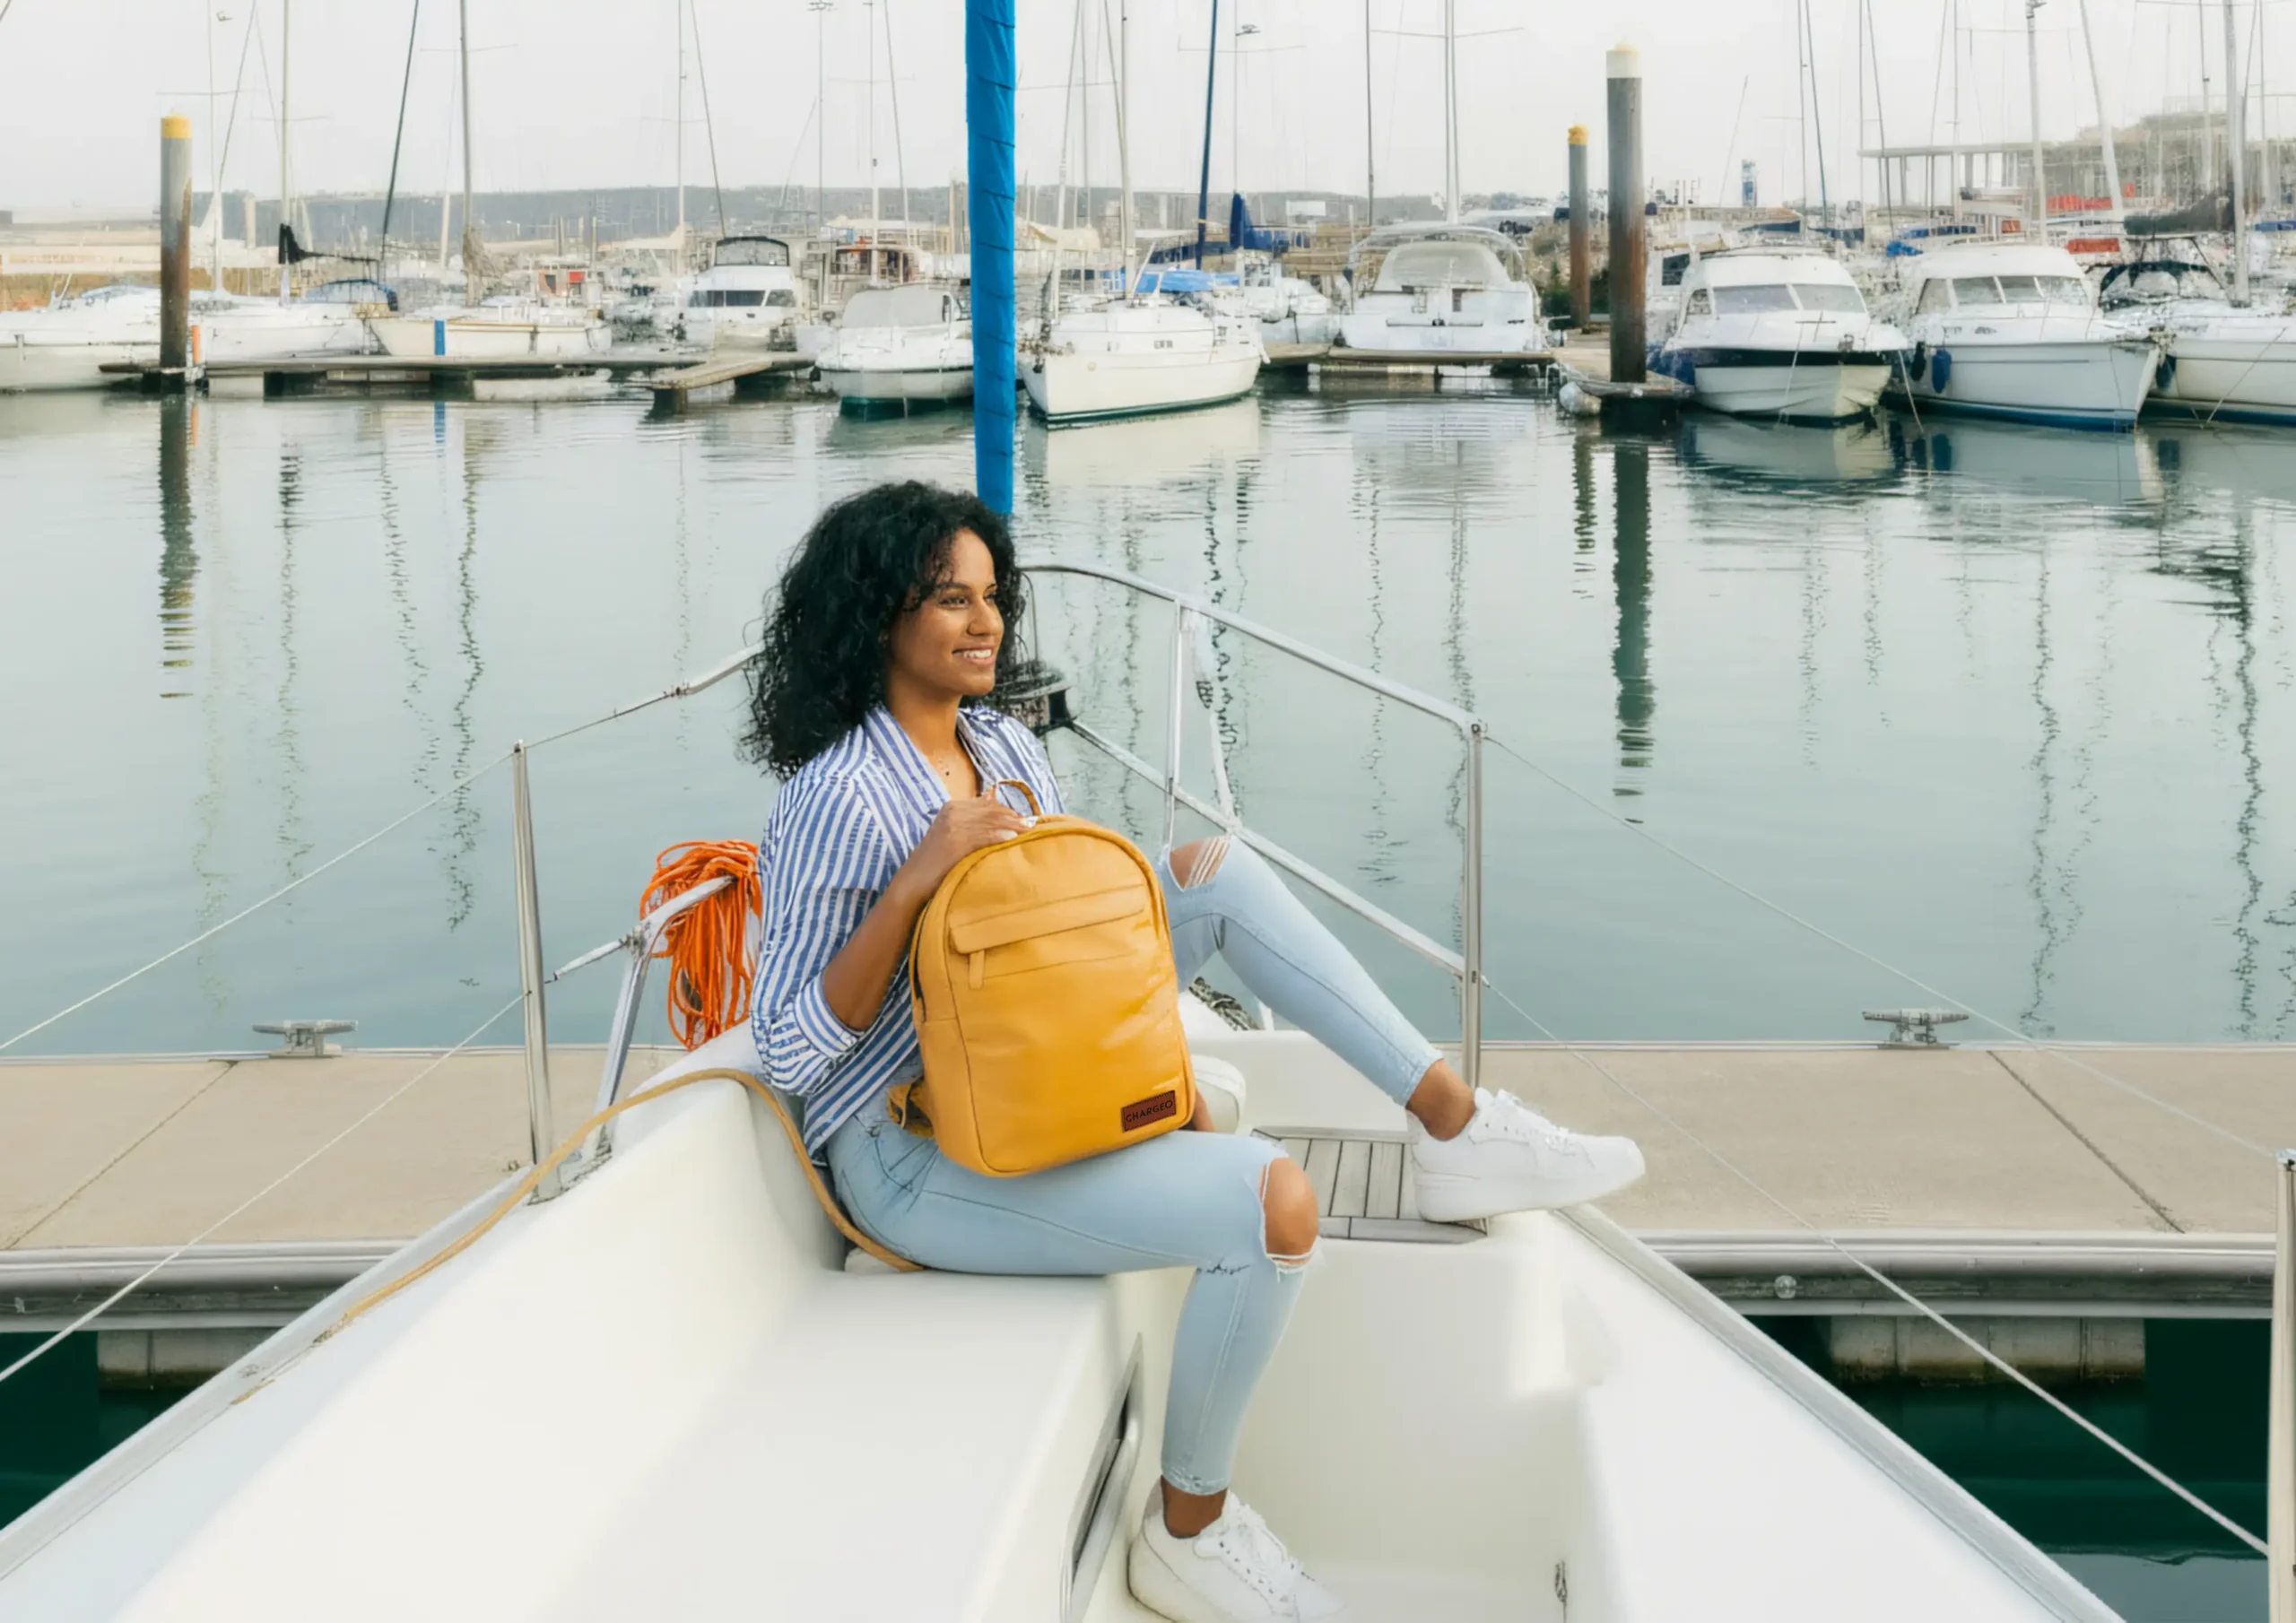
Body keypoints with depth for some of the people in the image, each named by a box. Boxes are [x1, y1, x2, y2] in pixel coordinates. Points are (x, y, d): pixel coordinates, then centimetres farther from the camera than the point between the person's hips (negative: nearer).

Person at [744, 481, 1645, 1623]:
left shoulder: (1006, 748, 6)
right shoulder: (838, 801, -20)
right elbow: (789, 1051, -21)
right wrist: (917, 879, -30)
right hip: (913, 1162, -8)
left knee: (1213, 873, -1)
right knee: (1273, 1204, -23)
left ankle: (1457, 1129, -3)